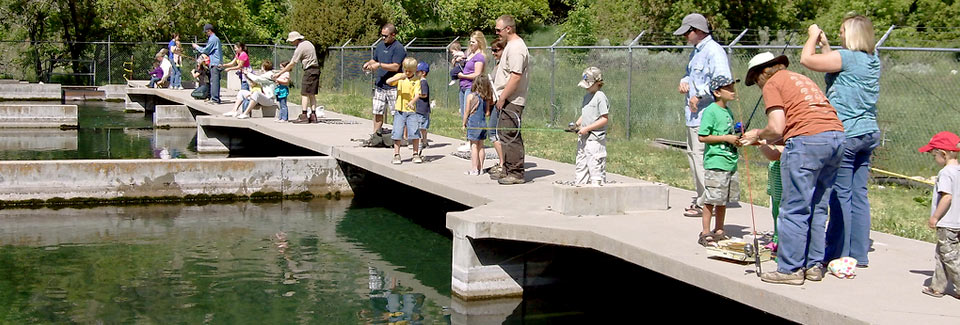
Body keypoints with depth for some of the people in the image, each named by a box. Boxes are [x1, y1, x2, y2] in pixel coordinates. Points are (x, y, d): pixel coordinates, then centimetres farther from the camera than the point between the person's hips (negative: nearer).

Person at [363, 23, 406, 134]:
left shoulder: (398, 48, -12)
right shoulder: (380, 45, 13)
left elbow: (395, 67, -19)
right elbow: (374, 60, 24)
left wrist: (379, 65, -19)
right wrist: (369, 63, 2)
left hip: (393, 87, -7)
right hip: (380, 85, 7)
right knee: (377, 112, 9)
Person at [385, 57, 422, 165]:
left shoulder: (416, 80, 1)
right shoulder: (399, 77, 5)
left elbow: (417, 94, -11)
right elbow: (388, 81, -10)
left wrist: (412, 102, -31)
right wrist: (399, 77, -23)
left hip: (412, 111, -1)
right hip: (399, 110, 1)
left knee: (414, 133, -4)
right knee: (397, 133, -1)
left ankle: (416, 154, 10)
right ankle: (396, 155, 8)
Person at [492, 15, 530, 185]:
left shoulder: (516, 48, -16)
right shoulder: (512, 45, 18)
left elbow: (516, 77, -23)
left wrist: (502, 98, -19)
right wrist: (501, 97, 20)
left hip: (512, 101, -11)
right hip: (508, 100, 11)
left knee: (509, 136, -9)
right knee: (507, 136, 15)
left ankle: (516, 174, -5)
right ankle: (508, 171, 22)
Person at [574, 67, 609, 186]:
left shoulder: (600, 97, -13)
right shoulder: (586, 96, 14)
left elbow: (605, 119, -17)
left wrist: (587, 128, -18)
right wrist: (577, 124, 4)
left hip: (595, 137, -9)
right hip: (583, 137, 9)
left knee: (595, 166, -8)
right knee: (581, 165, 13)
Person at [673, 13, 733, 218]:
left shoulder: (714, 51, -14)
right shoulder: (696, 51, 18)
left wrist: (699, 95, -22)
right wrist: (684, 81, 10)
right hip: (694, 115, 11)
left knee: (701, 157, -11)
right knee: (692, 155, 17)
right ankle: (700, 196, 26)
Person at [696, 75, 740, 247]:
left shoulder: (728, 111, 15)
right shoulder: (711, 111, -10)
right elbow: (702, 137, -16)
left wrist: (736, 139, 7)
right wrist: (727, 138, -16)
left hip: (730, 162, 8)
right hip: (715, 163, -8)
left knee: (724, 200, 13)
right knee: (711, 200, -5)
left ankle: (719, 231, 21)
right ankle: (705, 233, 0)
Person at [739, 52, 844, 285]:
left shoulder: (772, 84, 5)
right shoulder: (800, 79, 28)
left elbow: (776, 129, -7)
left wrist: (758, 134, 13)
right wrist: (765, 141, 27)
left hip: (808, 139, -8)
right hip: (836, 135, 8)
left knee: (794, 209, -2)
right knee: (817, 208, 14)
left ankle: (791, 269, 0)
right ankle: (814, 265, 18)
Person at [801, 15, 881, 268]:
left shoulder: (847, 57, -13)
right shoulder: (872, 60, 12)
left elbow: (807, 59, -15)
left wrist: (813, 36, 2)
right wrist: (824, 43, 24)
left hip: (846, 133, -8)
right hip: (868, 133, 8)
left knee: (841, 195, -3)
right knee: (859, 195, 10)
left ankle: (839, 254, 1)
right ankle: (859, 254, 13)